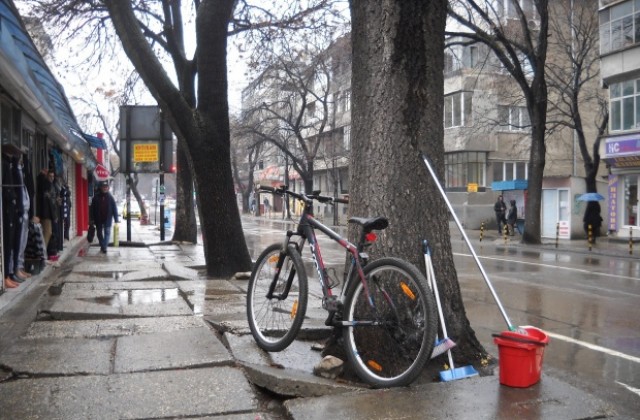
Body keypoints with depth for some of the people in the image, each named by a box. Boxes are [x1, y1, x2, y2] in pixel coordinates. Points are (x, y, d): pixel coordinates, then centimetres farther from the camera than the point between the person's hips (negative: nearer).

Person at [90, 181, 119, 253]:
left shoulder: (110, 197, -2)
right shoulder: (96, 197, -1)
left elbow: (114, 208, -3)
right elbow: (92, 208, 2)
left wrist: (116, 219, -8)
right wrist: (92, 219, -2)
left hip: (108, 219, -2)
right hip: (98, 219, 2)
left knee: (107, 233, -6)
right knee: (99, 233, 11)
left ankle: (104, 247, -8)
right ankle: (102, 246, 25)